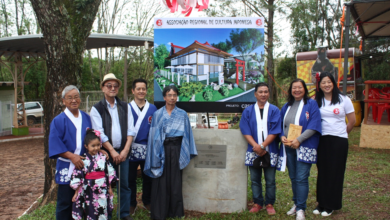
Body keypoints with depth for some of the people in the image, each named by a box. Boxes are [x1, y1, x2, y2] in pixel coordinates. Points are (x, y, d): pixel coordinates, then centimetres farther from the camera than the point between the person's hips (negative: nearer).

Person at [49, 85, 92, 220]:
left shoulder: (86, 118, 8)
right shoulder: (58, 121, -5)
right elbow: (55, 145, -9)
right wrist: (71, 156, -18)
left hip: (84, 166, 4)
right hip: (66, 168, -4)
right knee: (65, 202, 4)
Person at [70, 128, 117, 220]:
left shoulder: (103, 158, 1)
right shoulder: (83, 160, -9)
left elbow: (110, 173, 7)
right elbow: (77, 176, -6)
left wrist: (110, 188, 10)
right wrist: (76, 192, -3)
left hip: (103, 191, 2)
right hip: (89, 191, -2)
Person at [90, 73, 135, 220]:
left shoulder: (125, 107, 9)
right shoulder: (96, 109, 0)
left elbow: (130, 130, 4)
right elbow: (99, 133, -7)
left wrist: (125, 150, -6)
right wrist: (112, 151, -12)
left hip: (123, 151, 2)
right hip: (106, 152, -2)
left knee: (124, 184, 7)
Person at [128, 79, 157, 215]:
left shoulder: (152, 109, 4)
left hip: (148, 149, 1)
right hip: (132, 149, -1)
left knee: (148, 177, 12)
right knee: (130, 178, 8)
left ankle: (147, 202, 29)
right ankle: (131, 204, 23)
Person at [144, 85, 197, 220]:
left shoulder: (182, 114, 5)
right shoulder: (158, 114, 2)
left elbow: (187, 134, 6)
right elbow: (154, 135, 0)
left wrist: (187, 153, 0)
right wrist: (155, 155, -6)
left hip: (176, 150, 1)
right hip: (162, 149, -1)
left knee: (175, 181, 7)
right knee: (161, 181, 3)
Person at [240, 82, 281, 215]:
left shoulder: (274, 110, 1)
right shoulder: (248, 111, 5)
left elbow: (275, 131, -6)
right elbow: (245, 131, -1)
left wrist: (262, 146, -15)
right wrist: (256, 146, -15)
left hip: (270, 151, -1)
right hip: (253, 151, 2)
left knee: (270, 180, 5)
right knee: (255, 179, 9)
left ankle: (269, 204, 20)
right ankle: (258, 203, 22)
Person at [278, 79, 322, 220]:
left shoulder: (311, 104, -2)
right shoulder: (286, 107, 14)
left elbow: (313, 126, -11)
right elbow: (280, 125, 16)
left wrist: (299, 140, -19)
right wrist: (282, 136, -6)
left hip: (304, 147, -5)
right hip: (288, 147, 5)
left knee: (301, 178, -6)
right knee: (293, 177, 12)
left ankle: (300, 209, 3)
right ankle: (296, 203, 26)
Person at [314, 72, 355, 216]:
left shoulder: (344, 100, -2)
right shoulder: (316, 101, 4)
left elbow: (352, 120, 4)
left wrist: (343, 133, 9)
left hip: (339, 141, -2)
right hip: (321, 140, 2)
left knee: (335, 172, 4)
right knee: (322, 172, 8)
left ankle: (330, 205, 16)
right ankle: (321, 203, 20)